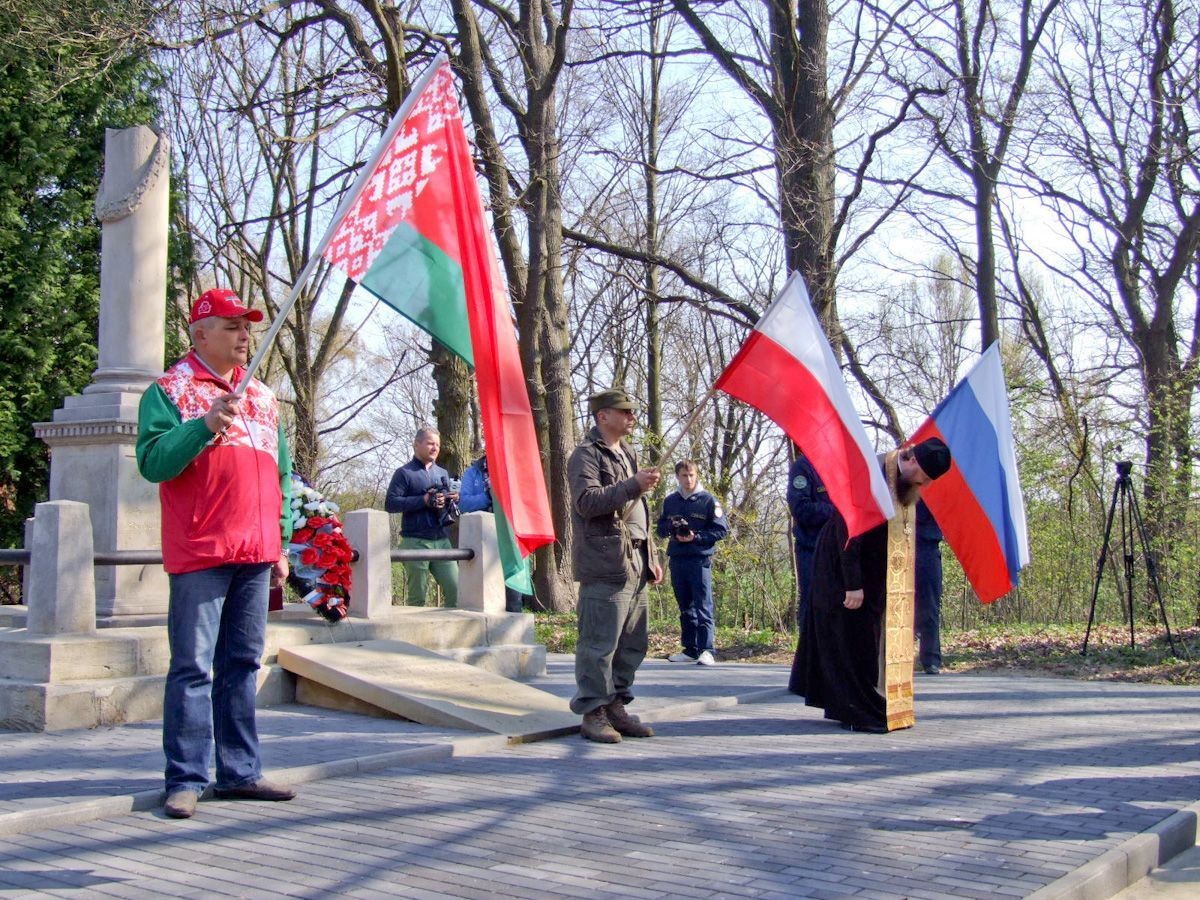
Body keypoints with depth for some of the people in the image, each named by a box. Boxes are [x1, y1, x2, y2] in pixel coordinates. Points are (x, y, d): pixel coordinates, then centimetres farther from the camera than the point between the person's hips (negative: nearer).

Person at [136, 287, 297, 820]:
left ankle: (240, 772, 14)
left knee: (243, 664, 8)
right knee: (193, 667, -5)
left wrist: (281, 546, 18)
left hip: (255, 555, 6)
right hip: (199, 555, -6)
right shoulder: (171, 389, 3)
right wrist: (205, 425, -22)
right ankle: (185, 780, 0)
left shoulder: (262, 396, 20)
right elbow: (152, 462, -10)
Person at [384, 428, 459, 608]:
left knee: (455, 588, -4)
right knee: (417, 596, 0)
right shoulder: (404, 473, 2)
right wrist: (423, 500, -15)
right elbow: (390, 504, -8)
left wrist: (453, 499, 1)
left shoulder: (442, 473, 20)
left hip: (442, 539, 5)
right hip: (416, 541, -5)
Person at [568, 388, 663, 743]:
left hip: (635, 564, 9)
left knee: (632, 643, 9)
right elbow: (587, 501, -19)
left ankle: (616, 706, 18)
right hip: (604, 564, -9)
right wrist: (633, 485, -23)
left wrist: (652, 557, 23)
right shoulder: (586, 455, -4)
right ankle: (593, 712, 0)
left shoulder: (629, 455, 24)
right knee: (600, 642, -7)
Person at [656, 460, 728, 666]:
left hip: (700, 560, -5)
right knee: (685, 608, 10)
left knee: (703, 606, -8)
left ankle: (707, 650, -10)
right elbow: (660, 529, 17)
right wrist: (670, 527, -6)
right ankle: (690, 650, 16)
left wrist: (695, 537, -14)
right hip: (676, 560, 5)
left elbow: (721, 530, -3)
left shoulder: (708, 500, -1)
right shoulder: (670, 500, 13)